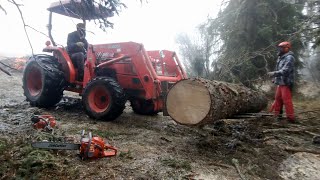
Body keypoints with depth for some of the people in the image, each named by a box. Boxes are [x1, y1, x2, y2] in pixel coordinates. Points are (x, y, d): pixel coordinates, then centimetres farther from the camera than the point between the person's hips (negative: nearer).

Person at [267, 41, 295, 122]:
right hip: (280, 82, 10)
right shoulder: (281, 58, 16)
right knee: (278, 98, 13)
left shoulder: (289, 58, -14)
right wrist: (275, 78, 14)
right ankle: (277, 115, 23)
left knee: (286, 100, -7)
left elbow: (285, 70, -24)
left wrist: (274, 73, -25)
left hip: (286, 83, -10)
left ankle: (290, 118, 0)